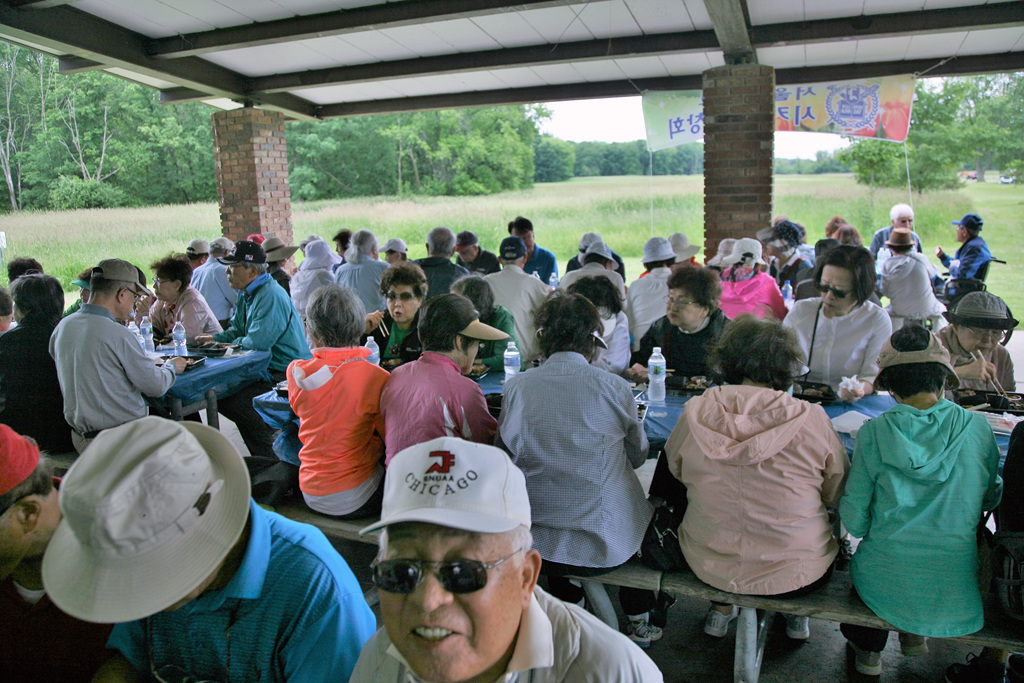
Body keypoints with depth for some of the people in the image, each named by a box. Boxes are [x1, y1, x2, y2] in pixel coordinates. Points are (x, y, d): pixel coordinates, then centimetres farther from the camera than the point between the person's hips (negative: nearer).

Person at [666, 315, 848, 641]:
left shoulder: (695, 412, -13)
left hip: (708, 566, 1)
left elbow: (675, 470, 5)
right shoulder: (811, 419, -18)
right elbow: (838, 496, -3)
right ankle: (796, 615, 43)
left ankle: (721, 608, 39)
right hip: (796, 575, -1)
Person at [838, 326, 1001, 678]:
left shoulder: (873, 433, -12)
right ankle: (915, 634, 41)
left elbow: (856, 521, -8)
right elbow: (992, 498, 8)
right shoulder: (977, 427, -7)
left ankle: (868, 649, 43)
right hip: (959, 598, 2)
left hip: (886, 586, -2)